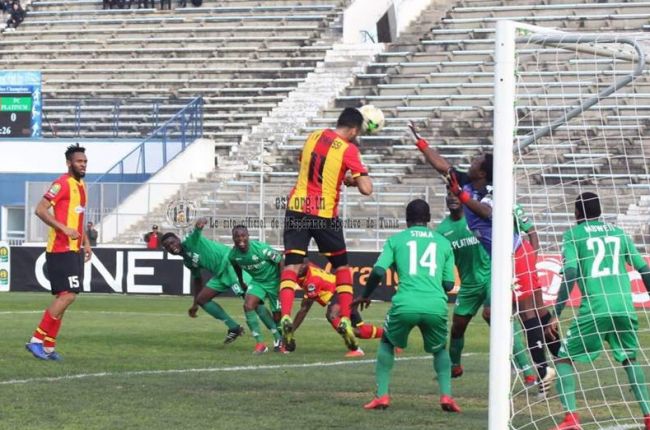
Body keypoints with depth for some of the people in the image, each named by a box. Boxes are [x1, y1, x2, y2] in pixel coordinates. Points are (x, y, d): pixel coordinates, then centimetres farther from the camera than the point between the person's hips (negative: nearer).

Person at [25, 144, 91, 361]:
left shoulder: (81, 185, 16)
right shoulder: (62, 184, -12)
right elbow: (40, 209, -19)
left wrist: (86, 242, 19)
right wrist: (64, 228, -24)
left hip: (74, 250, 9)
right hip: (61, 250, -9)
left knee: (63, 297, 8)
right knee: (68, 295, -14)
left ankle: (48, 346, 12)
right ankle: (37, 340, -9)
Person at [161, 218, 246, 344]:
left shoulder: (191, 242, -6)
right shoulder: (187, 261, 17)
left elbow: (197, 231, -26)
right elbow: (197, 280, 29)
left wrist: (200, 223, -51)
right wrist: (195, 304, 32)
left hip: (229, 262, -10)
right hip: (220, 274, 10)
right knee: (202, 299, 10)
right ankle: (234, 328, 11)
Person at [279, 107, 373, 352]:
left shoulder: (313, 137, 8)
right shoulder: (348, 149, -8)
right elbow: (366, 189, -12)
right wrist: (354, 178, 9)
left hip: (297, 208, 3)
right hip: (325, 214, -3)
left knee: (292, 265, -1)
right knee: (341, 266, 16)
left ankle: (285, 316, -20)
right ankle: (345, 320, 11)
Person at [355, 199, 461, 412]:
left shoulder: (396, 239, 14)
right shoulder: (443, 242, 18)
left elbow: (378, 271, 3)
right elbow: (449, 284, 18)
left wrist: (365, 296, 21)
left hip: (405, 305, -1)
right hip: (436, 305, 1)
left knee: (387, 343, 28)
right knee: (440, 350, 28)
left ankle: (382, 395, 17)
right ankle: (446, 395, 7)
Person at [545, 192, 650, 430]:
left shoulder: (572, 234, 8)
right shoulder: (618, 232, 19)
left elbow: (571, 272, -6)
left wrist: (556, 314, -7)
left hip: (594, 308, -4)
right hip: (625, 307, 4)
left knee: (565, 357, 9)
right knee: (630, 359, 24)